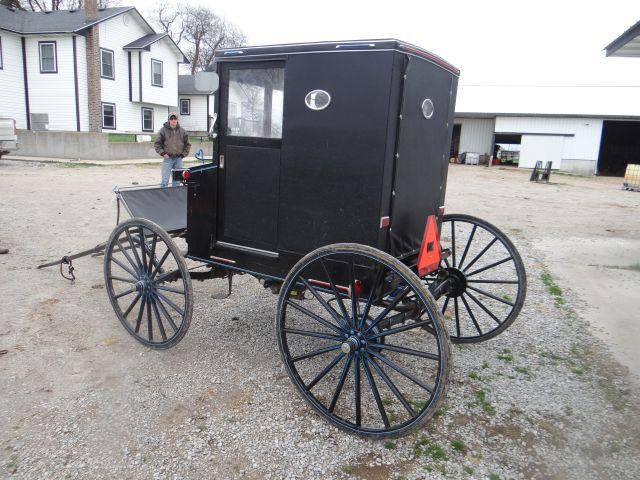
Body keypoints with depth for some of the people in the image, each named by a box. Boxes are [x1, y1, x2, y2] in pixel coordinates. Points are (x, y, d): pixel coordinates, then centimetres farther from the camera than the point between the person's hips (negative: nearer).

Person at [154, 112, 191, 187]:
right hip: (168, 158, -3)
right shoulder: (163, 130, 0)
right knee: (165, 180, -5)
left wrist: (183, 154, 5)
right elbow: (157, 144, 3)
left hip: (178, 159, 3)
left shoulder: (182, 131, 8)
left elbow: (187, 144, 14)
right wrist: (162, 153, -8)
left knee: (177, 180, 9)